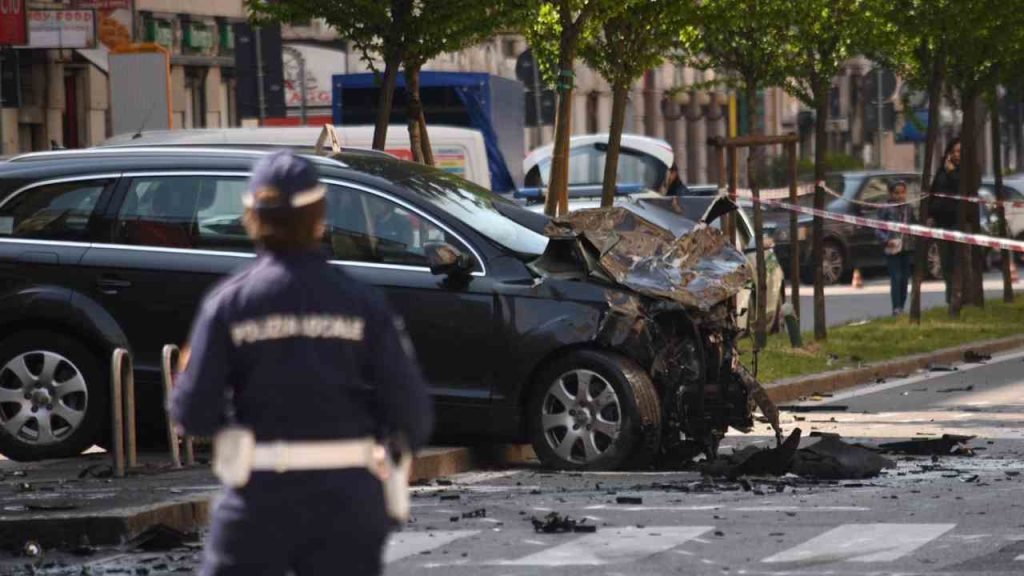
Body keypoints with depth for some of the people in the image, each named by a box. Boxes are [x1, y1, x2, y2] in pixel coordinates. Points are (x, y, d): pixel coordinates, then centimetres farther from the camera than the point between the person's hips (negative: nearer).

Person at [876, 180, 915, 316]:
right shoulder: (886, 209, -6)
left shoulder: (908, 209, 9)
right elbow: (878, 229, -6)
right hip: (892, 249, -5)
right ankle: (896, 308, -12)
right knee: (896, 278, -11)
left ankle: (901, 307, 16)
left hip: (906, 248, 5)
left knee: (905, 279, 7)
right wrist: (886, 240, -21)